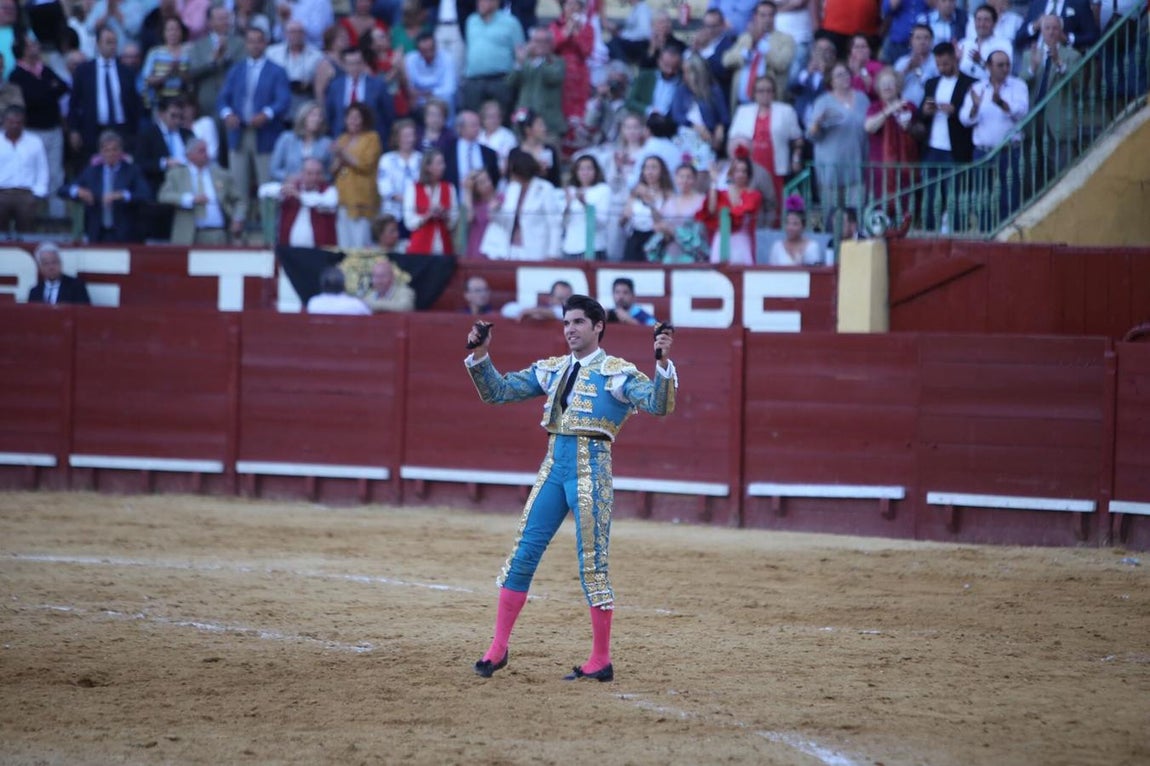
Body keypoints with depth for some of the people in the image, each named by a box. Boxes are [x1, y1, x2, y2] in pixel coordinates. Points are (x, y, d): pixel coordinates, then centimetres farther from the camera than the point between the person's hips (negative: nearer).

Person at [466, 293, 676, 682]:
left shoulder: (616, 372, -2)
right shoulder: (552, 370, 15)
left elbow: (659, 405, -15)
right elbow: (497, 392, 16)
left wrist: (663, 364, -30)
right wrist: (480, 356, 1)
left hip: (591, 468, -6)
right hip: (553, 466, 6)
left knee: (592, 565, -3)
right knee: (522, 556, 6)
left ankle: (601, 661, 4)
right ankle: (497, 649, 13)